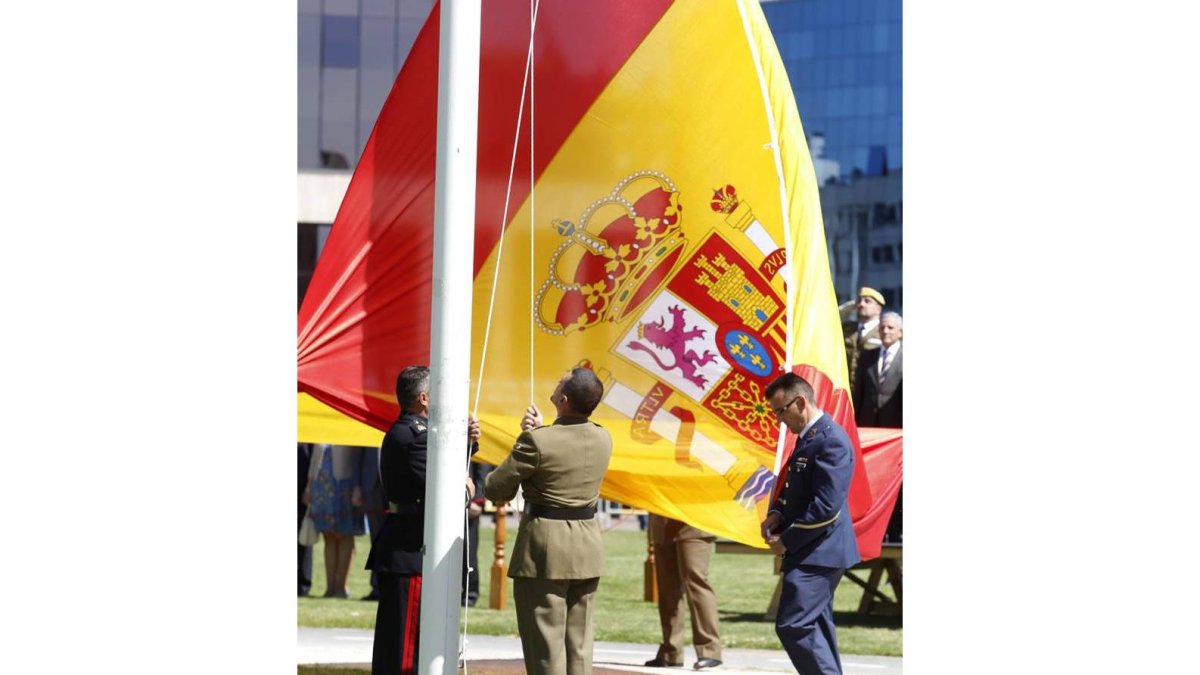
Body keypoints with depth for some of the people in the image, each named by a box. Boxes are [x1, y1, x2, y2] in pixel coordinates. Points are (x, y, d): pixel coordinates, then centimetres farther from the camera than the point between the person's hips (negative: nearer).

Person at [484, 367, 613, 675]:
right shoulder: (603, 439, 1)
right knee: (579, 645, 11)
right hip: (587, 549, 6)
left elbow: (495, 489, -10)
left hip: (545, 549, -6)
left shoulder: (537, 441, -18)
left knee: (545, 648, -1)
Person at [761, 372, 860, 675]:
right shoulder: (807, 437, 14)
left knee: (793, 625, -16)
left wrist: (787, 540, -17)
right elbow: (795, 488, 26)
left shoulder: (831, 440, -18)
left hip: (819, 551, -11)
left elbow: (827, 506, -23)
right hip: (813, 550, 11)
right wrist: (776, 515, 6)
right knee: (814, 626, 14)